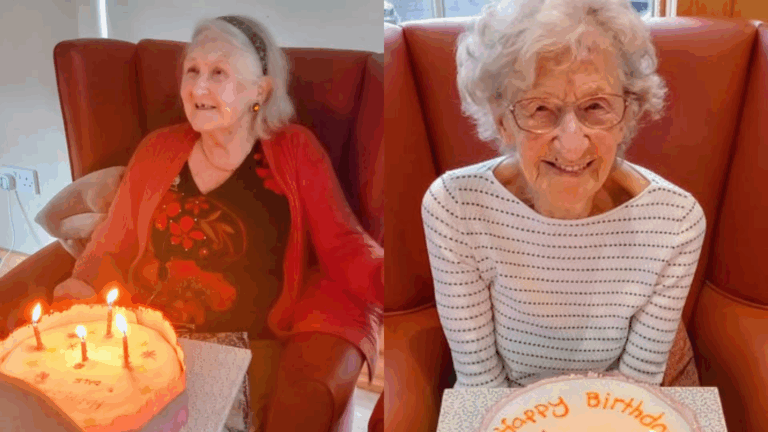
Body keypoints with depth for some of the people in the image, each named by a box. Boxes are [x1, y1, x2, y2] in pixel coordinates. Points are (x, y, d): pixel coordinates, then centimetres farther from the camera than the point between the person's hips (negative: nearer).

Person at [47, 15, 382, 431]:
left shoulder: (295, 151, 1)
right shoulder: (158, 150, 9)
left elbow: (343, 246, -3)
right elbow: (112, 244, 16)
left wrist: (389, 278, -23)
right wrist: (85, 286, -3)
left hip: (258, 349, -2)